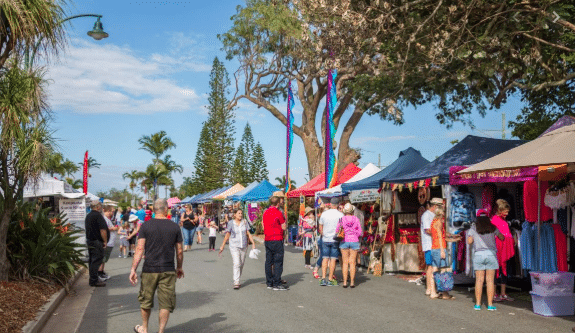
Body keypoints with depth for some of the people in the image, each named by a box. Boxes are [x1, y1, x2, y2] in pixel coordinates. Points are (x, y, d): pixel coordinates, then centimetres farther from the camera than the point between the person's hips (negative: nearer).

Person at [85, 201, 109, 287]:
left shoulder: (88, 216, 14)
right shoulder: (98, 215, -15)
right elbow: (103, 230, -19)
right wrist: (105, 241, -12)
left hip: (89, 240, 10)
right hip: (97, 242, -10)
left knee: (91, 260, 15)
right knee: (96, 261, -6)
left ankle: (92, 279, 23)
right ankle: (94, 281, -4)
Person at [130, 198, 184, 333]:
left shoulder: (146, 226, -2)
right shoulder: (174, 227, 0)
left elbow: (140, 249, -8)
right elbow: (179, 251, 4)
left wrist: (133, 269, -5)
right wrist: (179, 268, 19)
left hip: (149, 269, 1)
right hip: (168, 271, 0)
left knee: (145, 301, 18)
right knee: (166, 303, 7)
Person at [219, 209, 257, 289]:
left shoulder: (244, 222, 4)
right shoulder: (231, 223, -3)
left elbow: (248, 234, 8)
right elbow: (227, 235, 4)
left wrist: (253, 243, 1)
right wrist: (222, 246, 6)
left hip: (243, 246, 4)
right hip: (234, 246, -3)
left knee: (241, 264, 8)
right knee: (237, 264, -14)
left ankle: (237, 280, 23)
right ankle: (236, 283, -14)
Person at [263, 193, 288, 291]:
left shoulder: (265, 212, 10)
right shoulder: (278, 213, -12)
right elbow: (284, 227, -10)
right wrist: (285, 220, 8)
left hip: (267, 240, 7)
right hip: (277, 240, -7)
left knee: (269, 261, 11)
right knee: (278, 262, -3)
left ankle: (269, 283, 17)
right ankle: (277, 284, -3)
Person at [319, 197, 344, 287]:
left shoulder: (324, 214, 3)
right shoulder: (340, 215, -7)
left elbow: (320, 227, 10)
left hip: (325, 240, 3)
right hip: (335, 240, -3)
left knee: (325, 259, 7)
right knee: (333, 259, 2)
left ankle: (323, 279, 4)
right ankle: (330, 279, 4)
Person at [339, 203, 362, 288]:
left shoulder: (342, 219, -4)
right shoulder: (356, 219, -1)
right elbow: (360, 232, 2)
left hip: (344, 241, 0)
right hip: (354, 241, 0)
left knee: (345, 262, 4)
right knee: (352, 263, 3)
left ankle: (345, 282, 4)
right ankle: (352, 282, 4)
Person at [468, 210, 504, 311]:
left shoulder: (473, 230, 8)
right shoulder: (493, 228, 12)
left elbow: (469, 241, -2)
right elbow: (502, 238, 19)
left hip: (478, 254, 0)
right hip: (491, 253, 0)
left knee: (479, 280, 2)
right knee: (490, 280, 1)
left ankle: (478, 304, 3)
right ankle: (490, 304, 2)